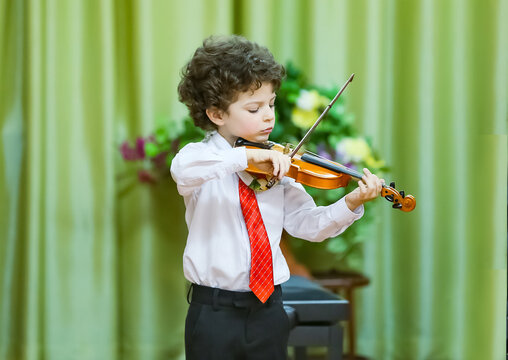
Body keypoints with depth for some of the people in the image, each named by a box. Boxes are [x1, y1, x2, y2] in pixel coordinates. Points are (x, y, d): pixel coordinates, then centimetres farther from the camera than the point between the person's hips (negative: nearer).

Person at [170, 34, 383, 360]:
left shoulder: (276, 165, 4)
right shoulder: (201, 156, -8)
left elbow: (307, 224, 2)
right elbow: (183, 169, -33)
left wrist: (351, 204, -14)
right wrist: (248, 156, -39)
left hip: (268, 310, 4)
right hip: (214, 315, -4)